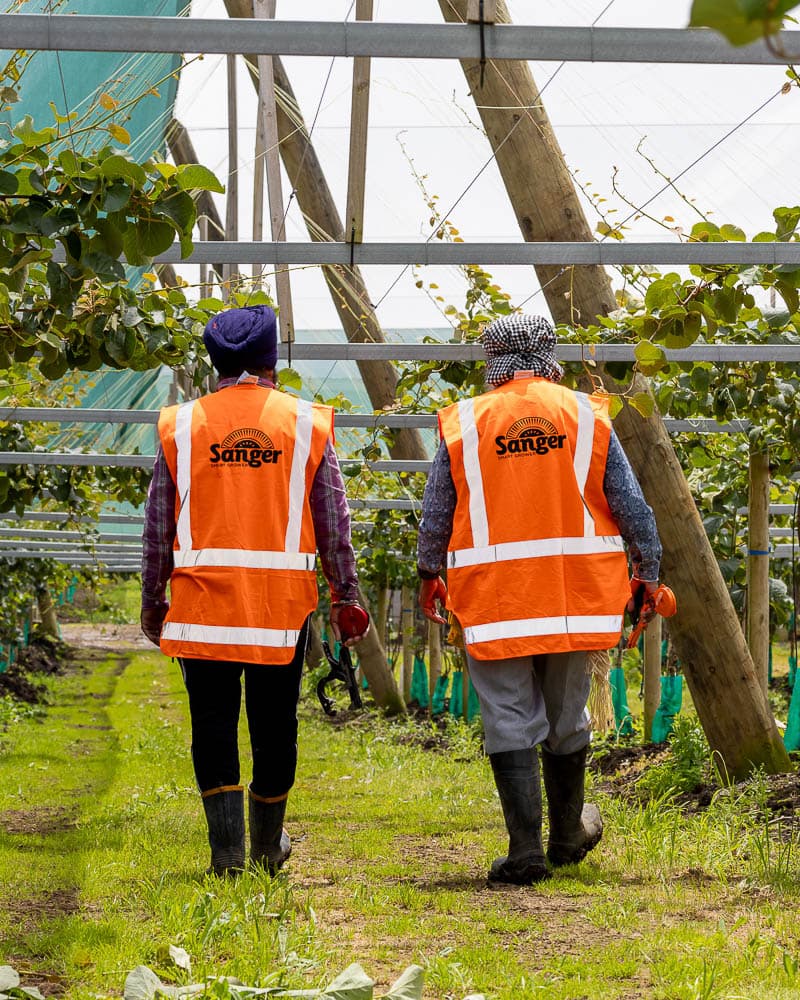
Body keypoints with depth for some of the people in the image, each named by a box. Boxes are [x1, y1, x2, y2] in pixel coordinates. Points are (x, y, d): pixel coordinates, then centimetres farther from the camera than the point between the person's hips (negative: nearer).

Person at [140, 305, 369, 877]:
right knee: (275, 725, 10)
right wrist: (345, 597, 11)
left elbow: (158, 525, 6)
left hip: (202, 600, 0)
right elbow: (334, 524, 4)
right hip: (283, 603, 0)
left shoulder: (181, 426, 3)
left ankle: (228, 849, -2)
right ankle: (268, 847, 20)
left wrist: (152, 601, 14)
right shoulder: (307, 424, 3)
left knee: (213, 723, 5)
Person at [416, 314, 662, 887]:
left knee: (511, 722, 2)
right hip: (575, 599, 2)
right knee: (567, 718, 15)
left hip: (493, 598, -1)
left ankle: (526, 850, -5)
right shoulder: (587, 416, 3)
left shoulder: (463, 424, 1)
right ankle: (568, 836, 30)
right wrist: (647, 575, 15)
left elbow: (435, 517, 6)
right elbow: (632, 507, 3)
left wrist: (430, 576, 22)